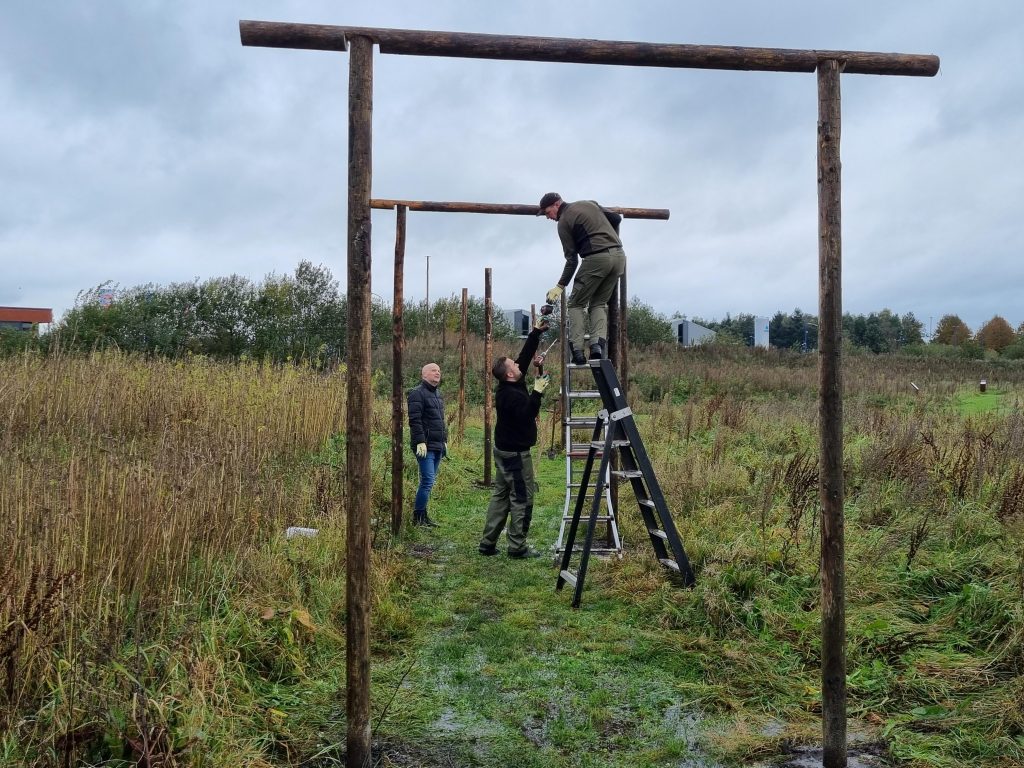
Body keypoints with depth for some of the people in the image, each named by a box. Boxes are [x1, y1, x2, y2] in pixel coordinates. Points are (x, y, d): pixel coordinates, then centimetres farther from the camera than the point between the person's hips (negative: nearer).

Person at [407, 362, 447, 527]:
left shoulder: (437, 393, 20)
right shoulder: (417, 393, -8)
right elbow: (414, 420, -16)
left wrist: (445, 440, 21)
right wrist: (420, 441, -22)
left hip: (438, 446, 9)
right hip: (425, 446, -9)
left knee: (429, 481, 10)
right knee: (428, 481, -11)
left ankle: (423, 515, 16)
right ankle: (418, 517, -3)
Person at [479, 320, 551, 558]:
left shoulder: (509, 387, 7)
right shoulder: (511, 395, -20)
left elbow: (525, 355, 12)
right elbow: (527, 415, -29)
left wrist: (536, 333, 11)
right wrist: (537, 392, -25)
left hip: (504, 450, 10)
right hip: (516, 453, -10)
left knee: (500, 496, 12)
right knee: (522, 499, -4)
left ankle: (488, 543, 14)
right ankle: (517, 547, 1)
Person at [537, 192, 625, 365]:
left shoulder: (563, 222, 2)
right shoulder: (589, 203, 20)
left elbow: (572, 260, 0)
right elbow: (616, 218, 20)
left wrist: (560, 286, 6)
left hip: (596, 258, -6)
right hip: (619, 255, 6)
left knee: (576, 304, 7)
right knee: (599, 303, 16)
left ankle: (577, 351, -4)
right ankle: (598, 343, -5)